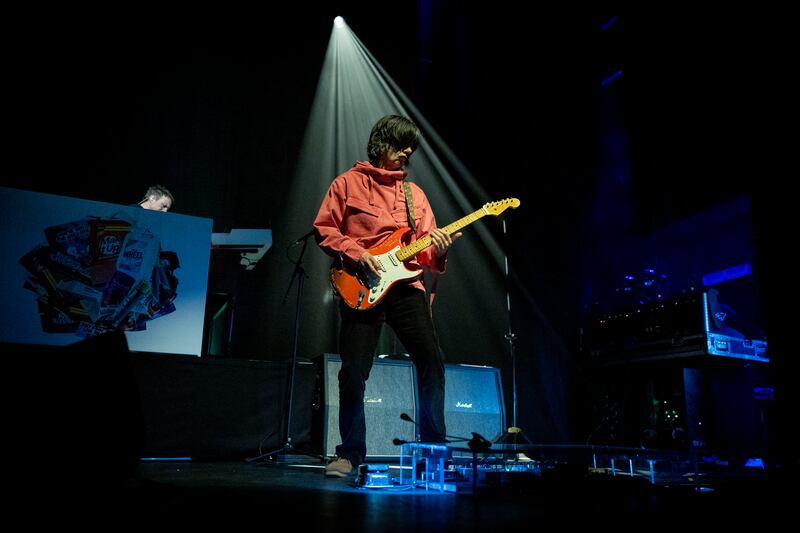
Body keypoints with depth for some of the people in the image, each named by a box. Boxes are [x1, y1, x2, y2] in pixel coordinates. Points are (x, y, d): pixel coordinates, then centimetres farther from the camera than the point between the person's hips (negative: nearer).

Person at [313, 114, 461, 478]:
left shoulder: (415, 194, 20)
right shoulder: (348, 183, 8)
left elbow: (425, 248, 16)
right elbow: (323, 229, 2)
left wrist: (437, 249, -7)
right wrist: (356, 254, -11)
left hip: (405, 285, 4)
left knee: (431, 359, -7)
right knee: (354, 372, -3)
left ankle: (433, 445, 7)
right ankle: (350, 453, 13)